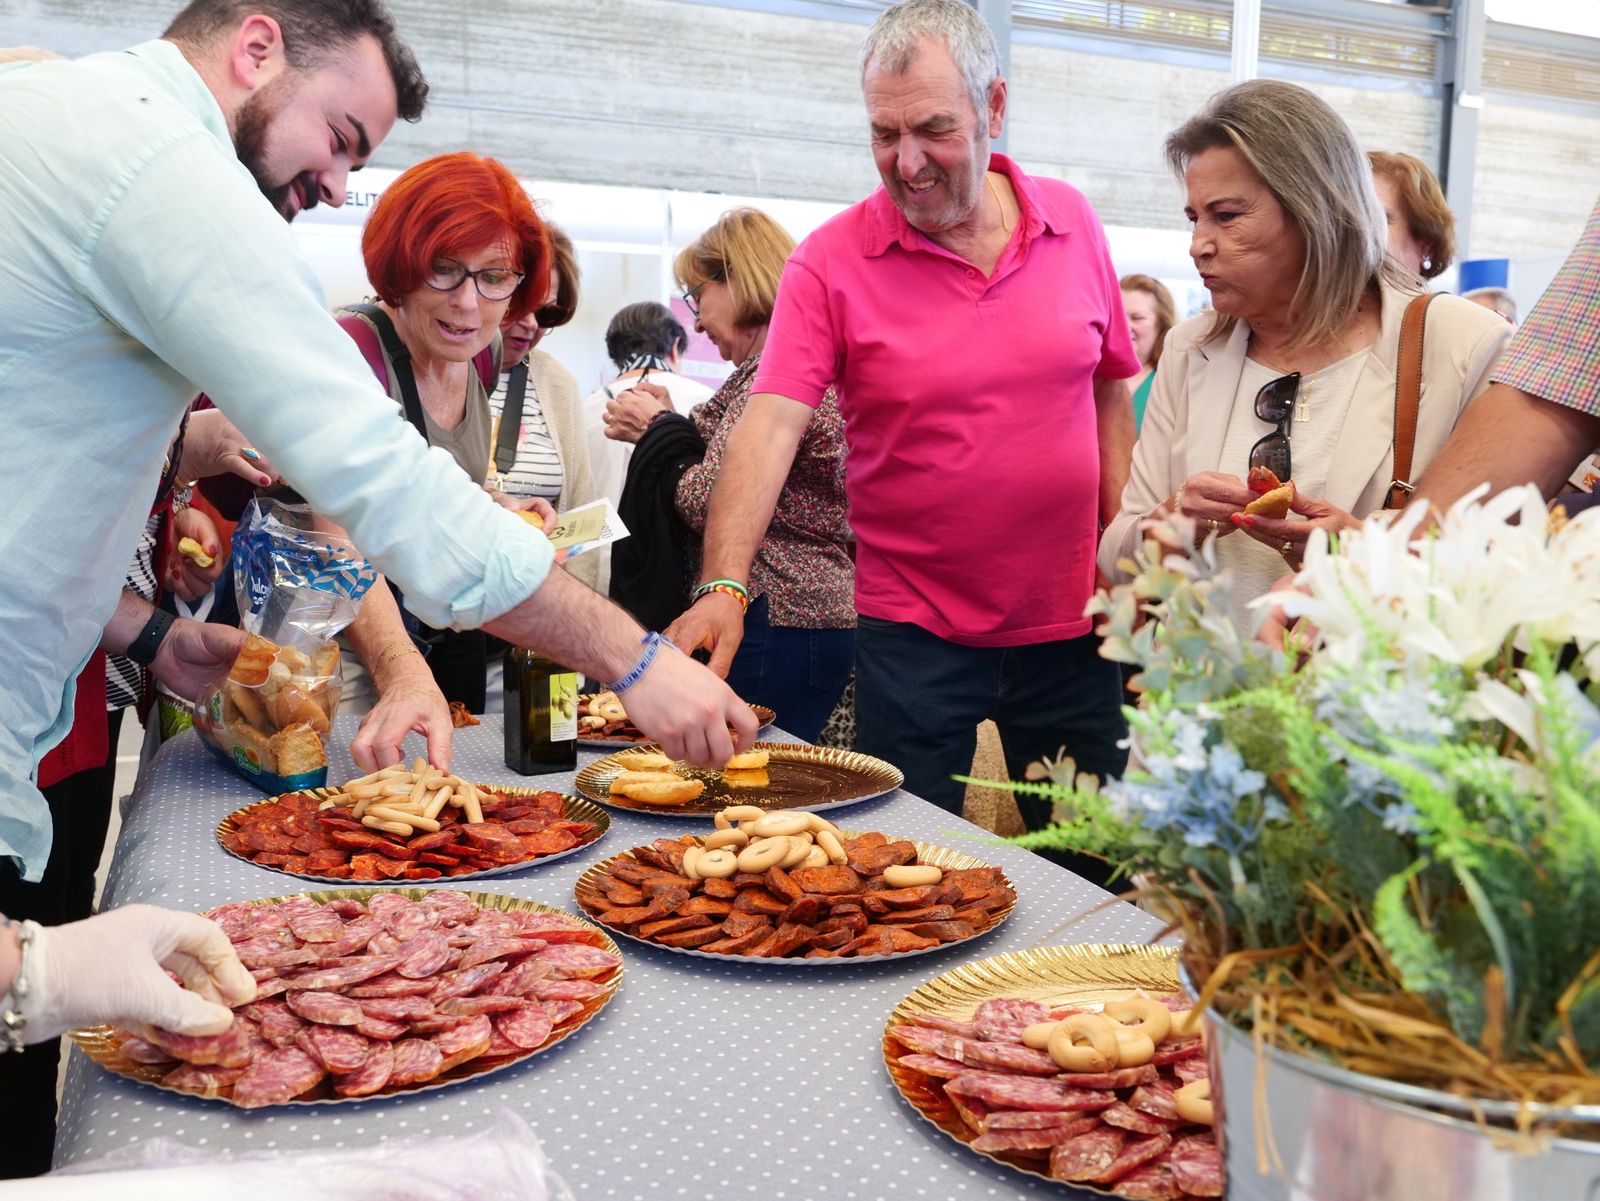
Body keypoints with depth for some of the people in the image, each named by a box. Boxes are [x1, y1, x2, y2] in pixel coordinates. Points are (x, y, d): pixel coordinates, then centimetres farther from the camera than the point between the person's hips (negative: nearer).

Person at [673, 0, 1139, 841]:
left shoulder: (1073, 223, 2)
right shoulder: (831, 261, -8)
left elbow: (1109, 393, 9)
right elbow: (769, 426, -17)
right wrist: (724, 589, -29)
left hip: (1069, 624, 3)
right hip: (912, 637, -2)